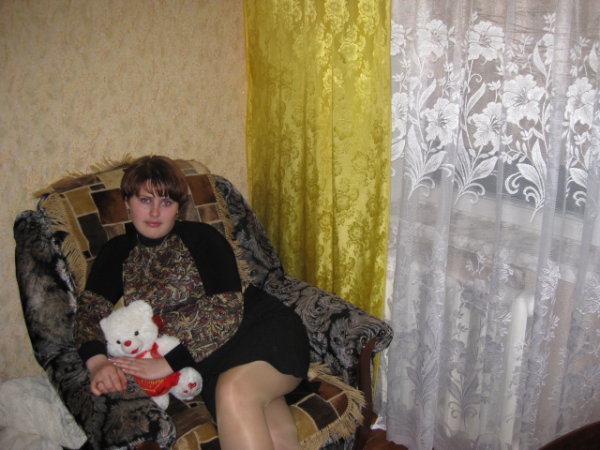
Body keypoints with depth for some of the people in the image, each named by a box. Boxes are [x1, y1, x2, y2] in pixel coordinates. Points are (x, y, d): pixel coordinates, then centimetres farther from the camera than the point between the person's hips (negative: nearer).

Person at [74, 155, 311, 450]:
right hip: (209, 360, 2)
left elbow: (227, 310, -13)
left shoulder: (202, 238, -2)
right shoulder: (117, 254, 13)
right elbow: (91, 307, 1)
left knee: (234, 391, -37)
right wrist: (96, 362, -20)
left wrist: (169, 363, -20)